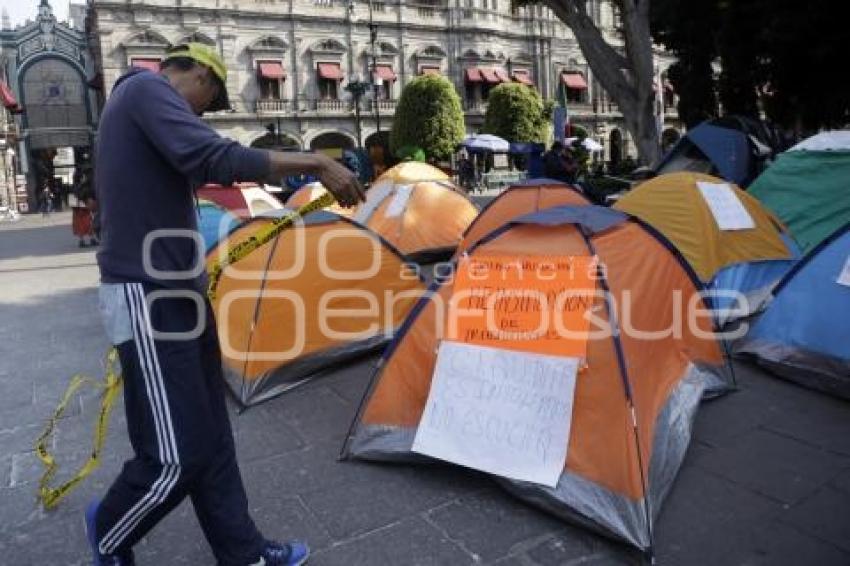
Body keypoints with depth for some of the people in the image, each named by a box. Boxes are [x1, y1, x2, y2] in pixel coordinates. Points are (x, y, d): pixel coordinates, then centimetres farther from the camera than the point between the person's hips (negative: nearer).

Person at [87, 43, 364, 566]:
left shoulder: (140, 102, 21)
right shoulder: (147, 89, -10)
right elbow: (216, 160, -27)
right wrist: (315, 163, -22)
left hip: (177, 291, 11)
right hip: (149, 297, -11)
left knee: (209, 435, 13)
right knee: (177, 454, -3)